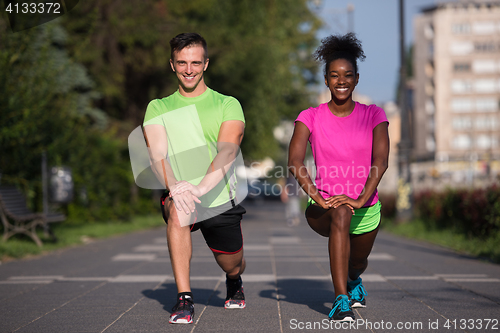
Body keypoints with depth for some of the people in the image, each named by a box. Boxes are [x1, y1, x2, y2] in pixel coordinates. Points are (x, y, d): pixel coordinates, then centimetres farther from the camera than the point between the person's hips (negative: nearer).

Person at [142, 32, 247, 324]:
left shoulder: (227, 105, -1)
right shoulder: (158, 108, 4)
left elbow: (227, 152, -16)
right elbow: (157, 154, -11)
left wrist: (200, 188, -35)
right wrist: (174, 187, -33)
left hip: (220, 199, 1)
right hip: (178, 196, 0)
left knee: (232, 266, 12)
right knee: (177, 210, -35)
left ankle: (235, 284, 54)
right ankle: (184, 299, -27)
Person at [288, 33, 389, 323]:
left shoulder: (373, 115, -2)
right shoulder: (311, 117, -4)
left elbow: (381, 161, -15)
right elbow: (295, 161, -17)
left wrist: (361, 199, -29)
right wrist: (317, 198, -31)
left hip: (367, 210, 3)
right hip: (324, 209, -3)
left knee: (358, 262, 20)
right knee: (340, 214, -37)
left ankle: (353, 279, 61)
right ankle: (342, 301, -37)